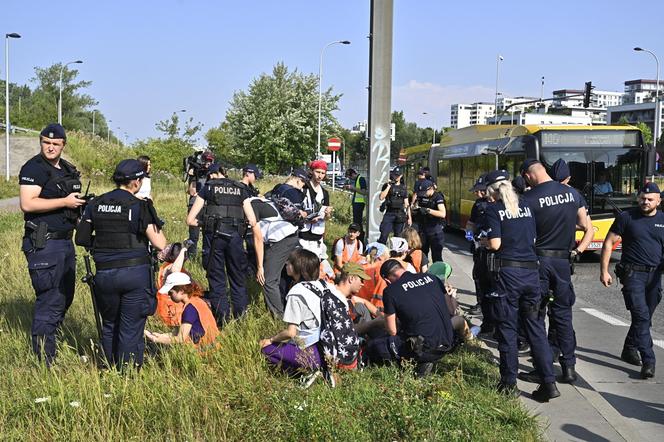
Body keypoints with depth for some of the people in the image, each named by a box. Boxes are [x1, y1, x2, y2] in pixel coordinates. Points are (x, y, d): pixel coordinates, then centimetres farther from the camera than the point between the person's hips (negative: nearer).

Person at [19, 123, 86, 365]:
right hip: (43, 243, -9)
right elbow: (27, 204, -22)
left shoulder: (67, 169, 15)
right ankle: (44, 361, 0)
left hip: (65, 241, 9)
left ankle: (50, 339, 33)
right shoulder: (34, 168, -11)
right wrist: (65, 202, -21)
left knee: (65, 297, 18)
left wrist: (81, 205, 8)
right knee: (49, 301, -7)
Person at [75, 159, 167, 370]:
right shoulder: (140, 206, -8)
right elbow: (159, 244, -11)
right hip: (135, 272, -4)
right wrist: (157, 226, 8)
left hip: (105, 274, 4)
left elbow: (81, 238, 7)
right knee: (131, 329, 3)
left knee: (109, 326, 21)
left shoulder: (96, 204, 6)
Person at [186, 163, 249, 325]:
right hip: (235, 236, 2)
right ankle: (241, 317, 13)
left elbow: (190, 220, 4)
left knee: (217, 280, 7)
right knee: (238, 280, 12)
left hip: (214, 236, -2)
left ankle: (222, 319, 7)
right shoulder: (241, 189, 14)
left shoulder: (207, 189, 8)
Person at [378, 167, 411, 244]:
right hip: (389, 213, -2)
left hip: (400, 214, 2)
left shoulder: (403, 187, 12)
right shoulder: (387, 185, 5)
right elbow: (381, 197, -10)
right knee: (384, 235, -11)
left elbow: (406, 204, 13)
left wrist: (409, 217, 8)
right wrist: (389, 186, -12)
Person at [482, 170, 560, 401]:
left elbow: (495, 244, -13)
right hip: (531, 270, 5)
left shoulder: (493, 210, -5)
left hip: (506, 271, -5)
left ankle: (509, 382, 13)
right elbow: (533, 238, 14)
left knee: (507, 328, 5)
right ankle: (549, 382, 6)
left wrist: (484, 242, 7)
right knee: (536, 327, 9)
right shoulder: (526, 206, 11)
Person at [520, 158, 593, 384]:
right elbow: (588, 229, 6)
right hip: (563, 260, 4)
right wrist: (577, 251, 6)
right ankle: (569, 367, 12)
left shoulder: (529, 198, -11)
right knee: (563, 314, 13)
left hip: (539, 259, -4)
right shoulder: (572, 194, 5)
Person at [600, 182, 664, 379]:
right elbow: (609, 243, -1)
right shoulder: (626, 217, -2)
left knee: (644, 318, 13)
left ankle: (629, 350, 32)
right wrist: (604, 271, -7)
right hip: (633, 274, -4)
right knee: (641, 316, -14)